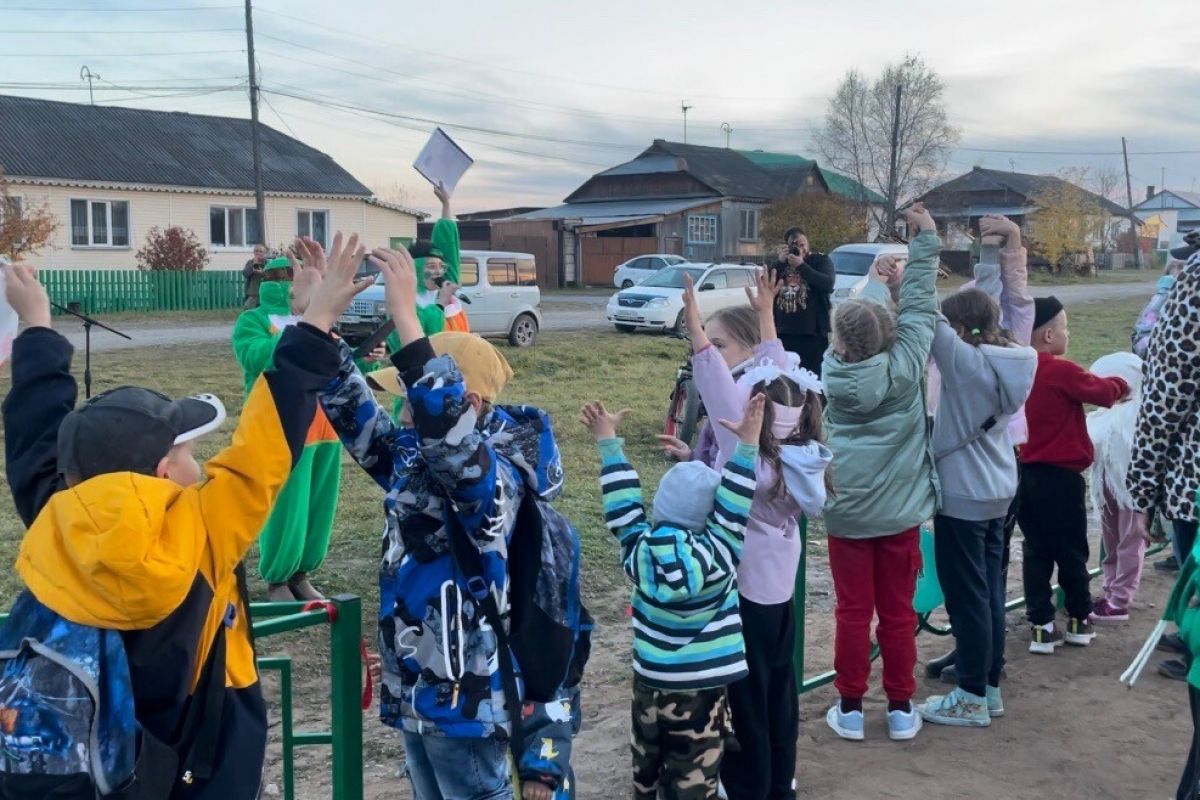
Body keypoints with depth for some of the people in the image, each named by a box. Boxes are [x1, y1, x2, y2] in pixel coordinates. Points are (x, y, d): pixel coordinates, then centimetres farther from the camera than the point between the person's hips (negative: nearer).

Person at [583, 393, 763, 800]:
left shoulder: (639, 550, -10)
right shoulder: (717, 555, -19)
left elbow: (623, 505, 0)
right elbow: (736, 510, -13)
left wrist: (608, 441, 6)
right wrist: (748, 444, -12)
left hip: (649, 682, 4)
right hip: (700, 688, -4)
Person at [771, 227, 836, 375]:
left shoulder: (820, 260, 7)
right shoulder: (781, 262, 18)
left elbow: (828, 283, -12)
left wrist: (801, 265, -14)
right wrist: (780, 263, -5)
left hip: (813, 332, -4)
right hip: (783, 332, 4)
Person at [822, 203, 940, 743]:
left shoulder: (834, 370, -8)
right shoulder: (904, 366, -11)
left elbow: (859, 322, 8)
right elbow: (919, 308, -3)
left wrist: (877, 280, 23)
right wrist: (925, 240, 4)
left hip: (847, 511, 0)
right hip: (900, 512, 0)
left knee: (852, 612, 7)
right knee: (898, 613, 9)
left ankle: (850, 708, 14)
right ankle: (900, 708, 19)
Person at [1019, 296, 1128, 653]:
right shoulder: (1062, 371, -16)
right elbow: (1103, 392, -8)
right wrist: (1121, 383, 12)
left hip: (1025, 473, 6)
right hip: (1059, 476, -6)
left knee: (1036, 551, 9)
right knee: (1071, 551, 10)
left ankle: (1041, 627, 10)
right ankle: (1079, 621, 24)